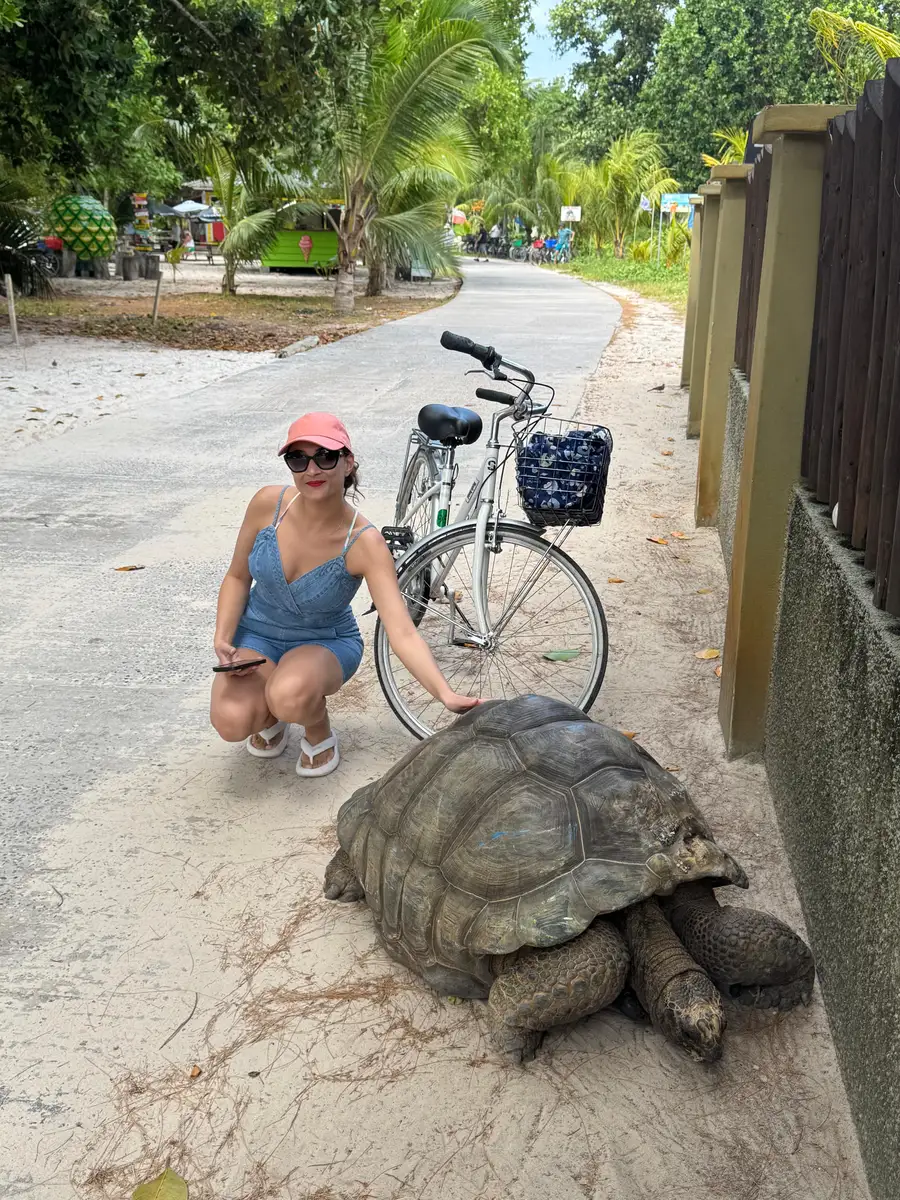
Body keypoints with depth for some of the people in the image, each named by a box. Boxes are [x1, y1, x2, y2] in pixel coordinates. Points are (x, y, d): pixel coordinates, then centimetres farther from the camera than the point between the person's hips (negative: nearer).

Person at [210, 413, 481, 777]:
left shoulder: (364, 542, -26)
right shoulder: (269, 504, -17)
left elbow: (402, 632, -33)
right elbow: (238, 577, 0)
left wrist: (448, 696, -47)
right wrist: (222, 639, -15)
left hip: (326, 643, -2)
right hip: (257, 632, 2)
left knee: (292, 696, -37)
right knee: (231, 722, -26)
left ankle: (319, 734, 0)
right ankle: (270, 714, 11)